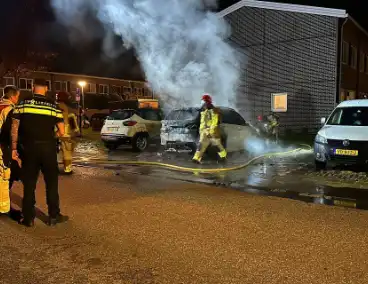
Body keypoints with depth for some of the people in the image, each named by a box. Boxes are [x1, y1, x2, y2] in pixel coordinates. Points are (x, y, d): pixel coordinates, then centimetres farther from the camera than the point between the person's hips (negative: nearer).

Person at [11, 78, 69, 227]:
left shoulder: (22, 104, -1)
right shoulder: (53, 106, -3)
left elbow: (14, 128, -3)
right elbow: (62, 132, -5)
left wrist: (14, 148, 4)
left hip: (29, 148, 1)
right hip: (48, 148, -1)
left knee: (29, 184, 10)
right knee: (51, 183, 11)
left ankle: (28, 218, 17)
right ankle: (53, 216, 16)